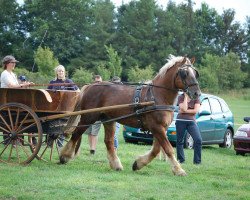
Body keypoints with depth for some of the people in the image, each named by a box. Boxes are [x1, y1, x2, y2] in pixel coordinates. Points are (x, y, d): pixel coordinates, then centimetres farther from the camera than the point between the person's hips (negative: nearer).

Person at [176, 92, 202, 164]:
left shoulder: (196, 98, 5)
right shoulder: (181, 97, 2)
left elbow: (196, 110, -7)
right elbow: (184, 108, -13)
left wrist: (185, 111, -10)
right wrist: (186, 97, -10)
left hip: (191, 121, 1)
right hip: (181, 121, 0)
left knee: (198, 140, -14)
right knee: (180, 141, 4)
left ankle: (197, 161, -8)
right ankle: (181, 159, 16)